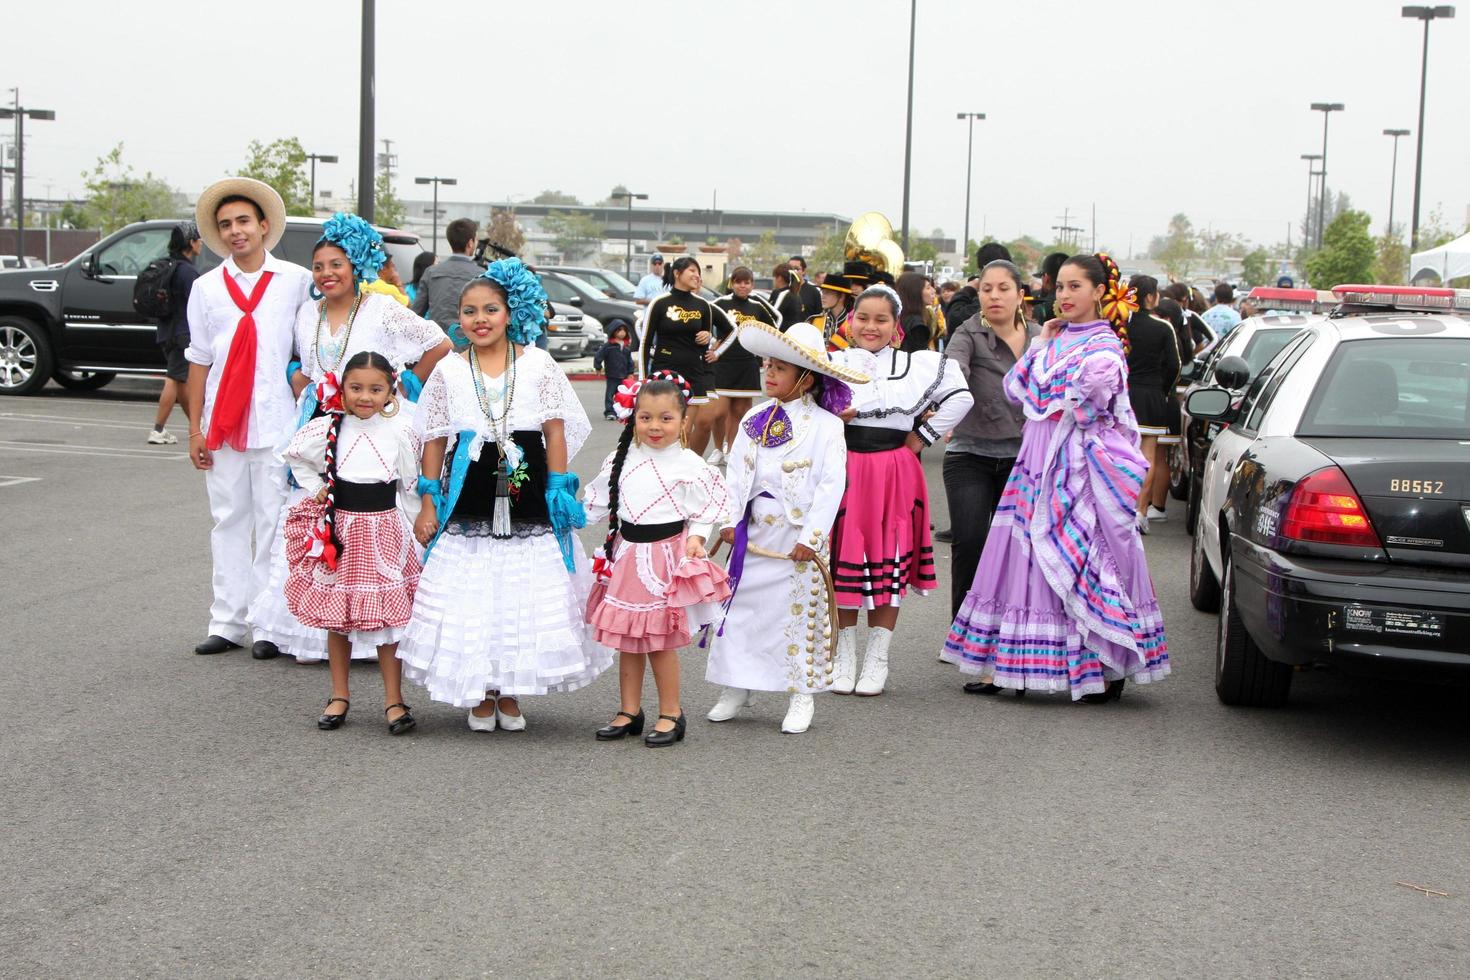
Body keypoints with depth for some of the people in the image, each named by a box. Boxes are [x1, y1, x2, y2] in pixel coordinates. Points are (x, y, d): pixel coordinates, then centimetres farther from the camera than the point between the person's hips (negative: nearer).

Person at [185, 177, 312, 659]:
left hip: (277, 422, -3)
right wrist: (195, 428, 5)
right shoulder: (206, 288, 8)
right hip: (222, 421, 3)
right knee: (228, 520, 7)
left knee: (274, 522, -1)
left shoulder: (297, 281, 1)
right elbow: (199, 361, 9)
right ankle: (227, 622, 12)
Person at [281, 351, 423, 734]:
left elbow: (410, 484, 6)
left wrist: (415, 528, 4)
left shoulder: (400, 432, -5)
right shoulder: (327, 429, -5)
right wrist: (315, 490, 6)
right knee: (338, 616, 9)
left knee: (388, 616, 1)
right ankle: (339, 695, 22)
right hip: (339, 530, 1)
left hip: (384, 532, -1)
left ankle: (394, 700, 9)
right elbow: (294, 455, 14)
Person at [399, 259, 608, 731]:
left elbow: (556, 431, 4)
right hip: (469, 501, 0)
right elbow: (435, 440, 7)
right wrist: (428, 504, 2)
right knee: (470, 599, 1)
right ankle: (480, 695, 17)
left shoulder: (537, 364, 4)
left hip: (527, 501, 0)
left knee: (524, 596, 3)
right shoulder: (449, 370, 5)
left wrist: (559, 492, -3)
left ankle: (510, 693, 19)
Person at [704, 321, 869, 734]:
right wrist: (730, 519, -3)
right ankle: (737, 687, 18)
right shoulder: (755, 419, 7)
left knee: (799, 609, 2)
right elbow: (737, 472, 7)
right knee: (741, 604, 7)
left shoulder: (825, 425, -7)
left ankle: (801, 697, 11)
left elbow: (832, 484, -12)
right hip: (754, 530, 5)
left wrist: (811, 537, -16)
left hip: (799, 535, -5)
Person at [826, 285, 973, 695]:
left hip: (895, 475, 0)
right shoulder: (832, 365, 4)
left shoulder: (917, 366, 5)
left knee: (889, 566, 4)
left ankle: (877, 660, 15)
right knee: (842, 563, 3)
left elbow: (961, 398, 10)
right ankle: (844, 657, 16)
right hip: (844, 472, 0)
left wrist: (922, 437, 5)